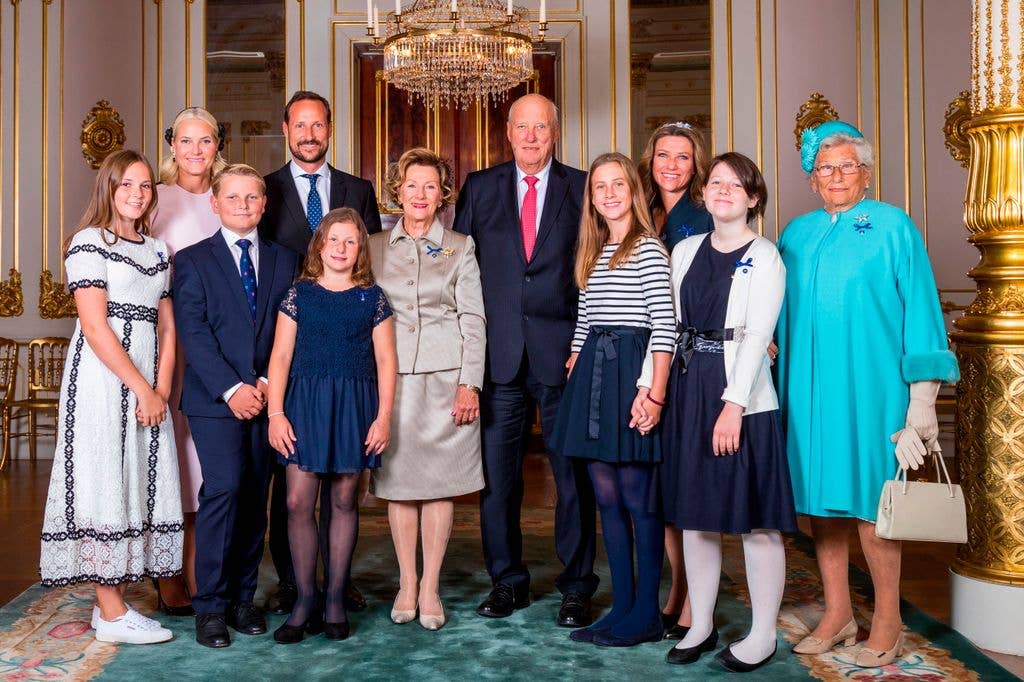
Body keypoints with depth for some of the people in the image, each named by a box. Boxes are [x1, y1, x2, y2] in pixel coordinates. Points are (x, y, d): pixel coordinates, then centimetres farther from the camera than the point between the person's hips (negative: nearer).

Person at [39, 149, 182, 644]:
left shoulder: (156, 250, 15)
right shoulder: (89, 242, -4)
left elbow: (167, 327, 10)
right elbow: (95, 327, -12)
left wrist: (161, 389, -3)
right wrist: (142, 389, -13)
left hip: (148, 384, 7)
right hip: (102, 378, -6)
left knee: (141, 482, 6)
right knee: (104, 483, -3)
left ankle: (114, 601, 16)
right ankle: (110, 614, 4)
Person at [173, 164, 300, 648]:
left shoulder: (284, 261, 14)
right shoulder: (193, 260, 6)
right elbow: (193, 332, -4)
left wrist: (268, 382, -6)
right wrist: (231, 389, -13)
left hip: (267, 396, 3)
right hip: (215, 399, -3)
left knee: (256, 497, 5)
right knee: (224, 489, -12)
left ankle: (242, 597, 16)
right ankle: (211, 604, -1)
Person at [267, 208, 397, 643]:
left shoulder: (372, 298, 6)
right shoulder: (299, 294, 5)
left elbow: (385, 361, 4)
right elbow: (281, 357, 3)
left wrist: (383, 416, -3)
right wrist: (276, 413, -5)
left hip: (354, 407, 0)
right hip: (305, 404, 0)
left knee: (344, 501, 6)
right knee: (298, 501, -5)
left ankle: (335, 598, 17)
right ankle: (305, 599, 7)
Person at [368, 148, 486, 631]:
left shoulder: (461, 248, 6)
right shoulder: (375, 247, 10)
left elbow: (473, 319, 2)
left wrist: (470, 383, -7)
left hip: (446, 377, -1)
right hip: (392, 375, 1)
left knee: (440, 481, 2)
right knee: (397, 480, 4)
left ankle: (430, 587, 12)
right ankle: (406, 584, 17)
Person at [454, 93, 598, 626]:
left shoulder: (582, 188, 5)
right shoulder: (479, 188, 10)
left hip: (563, 352, -1)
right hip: (499, 355, 2)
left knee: (574, 475, 5)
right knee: (497, 475, 7)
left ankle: (577, 586, 19)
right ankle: (507, 581, 23)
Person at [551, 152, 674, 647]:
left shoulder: (649, 249, -5)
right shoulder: (590, 253, 17)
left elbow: (665, 327, -12)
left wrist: (655, 391, -19)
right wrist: (573, 375, 10)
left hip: (631, 370, -7)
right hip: (592, 373, 7)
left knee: (636, 498, -1)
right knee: (606, 498, 9)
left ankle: (647, 614, 10)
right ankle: (622, 607, 19)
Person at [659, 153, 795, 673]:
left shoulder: (764, 257, -3)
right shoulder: (685, 250, 12)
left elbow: (757, 335, -11)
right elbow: (671, 323, 11)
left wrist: (733, 405, -18)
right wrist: (663, 386, 3)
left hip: (740, 397, -5)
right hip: (687, 391, 5)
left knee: (755, 518, 1)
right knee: (694, 514, 10)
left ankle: (763, 635, 14)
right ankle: (700, 625, 22)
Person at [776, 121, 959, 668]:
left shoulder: (892, 227, 2)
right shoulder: (797, 233, 13)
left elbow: (918, 311, -1)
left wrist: (922, 398, -6)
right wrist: (785, 373, 9)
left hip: (868, 389, -4)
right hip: (807, 388, 4)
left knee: (870, 500, -2)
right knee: (819, 495, 7)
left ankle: (887, 624, 12)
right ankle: (837, 615, 20)